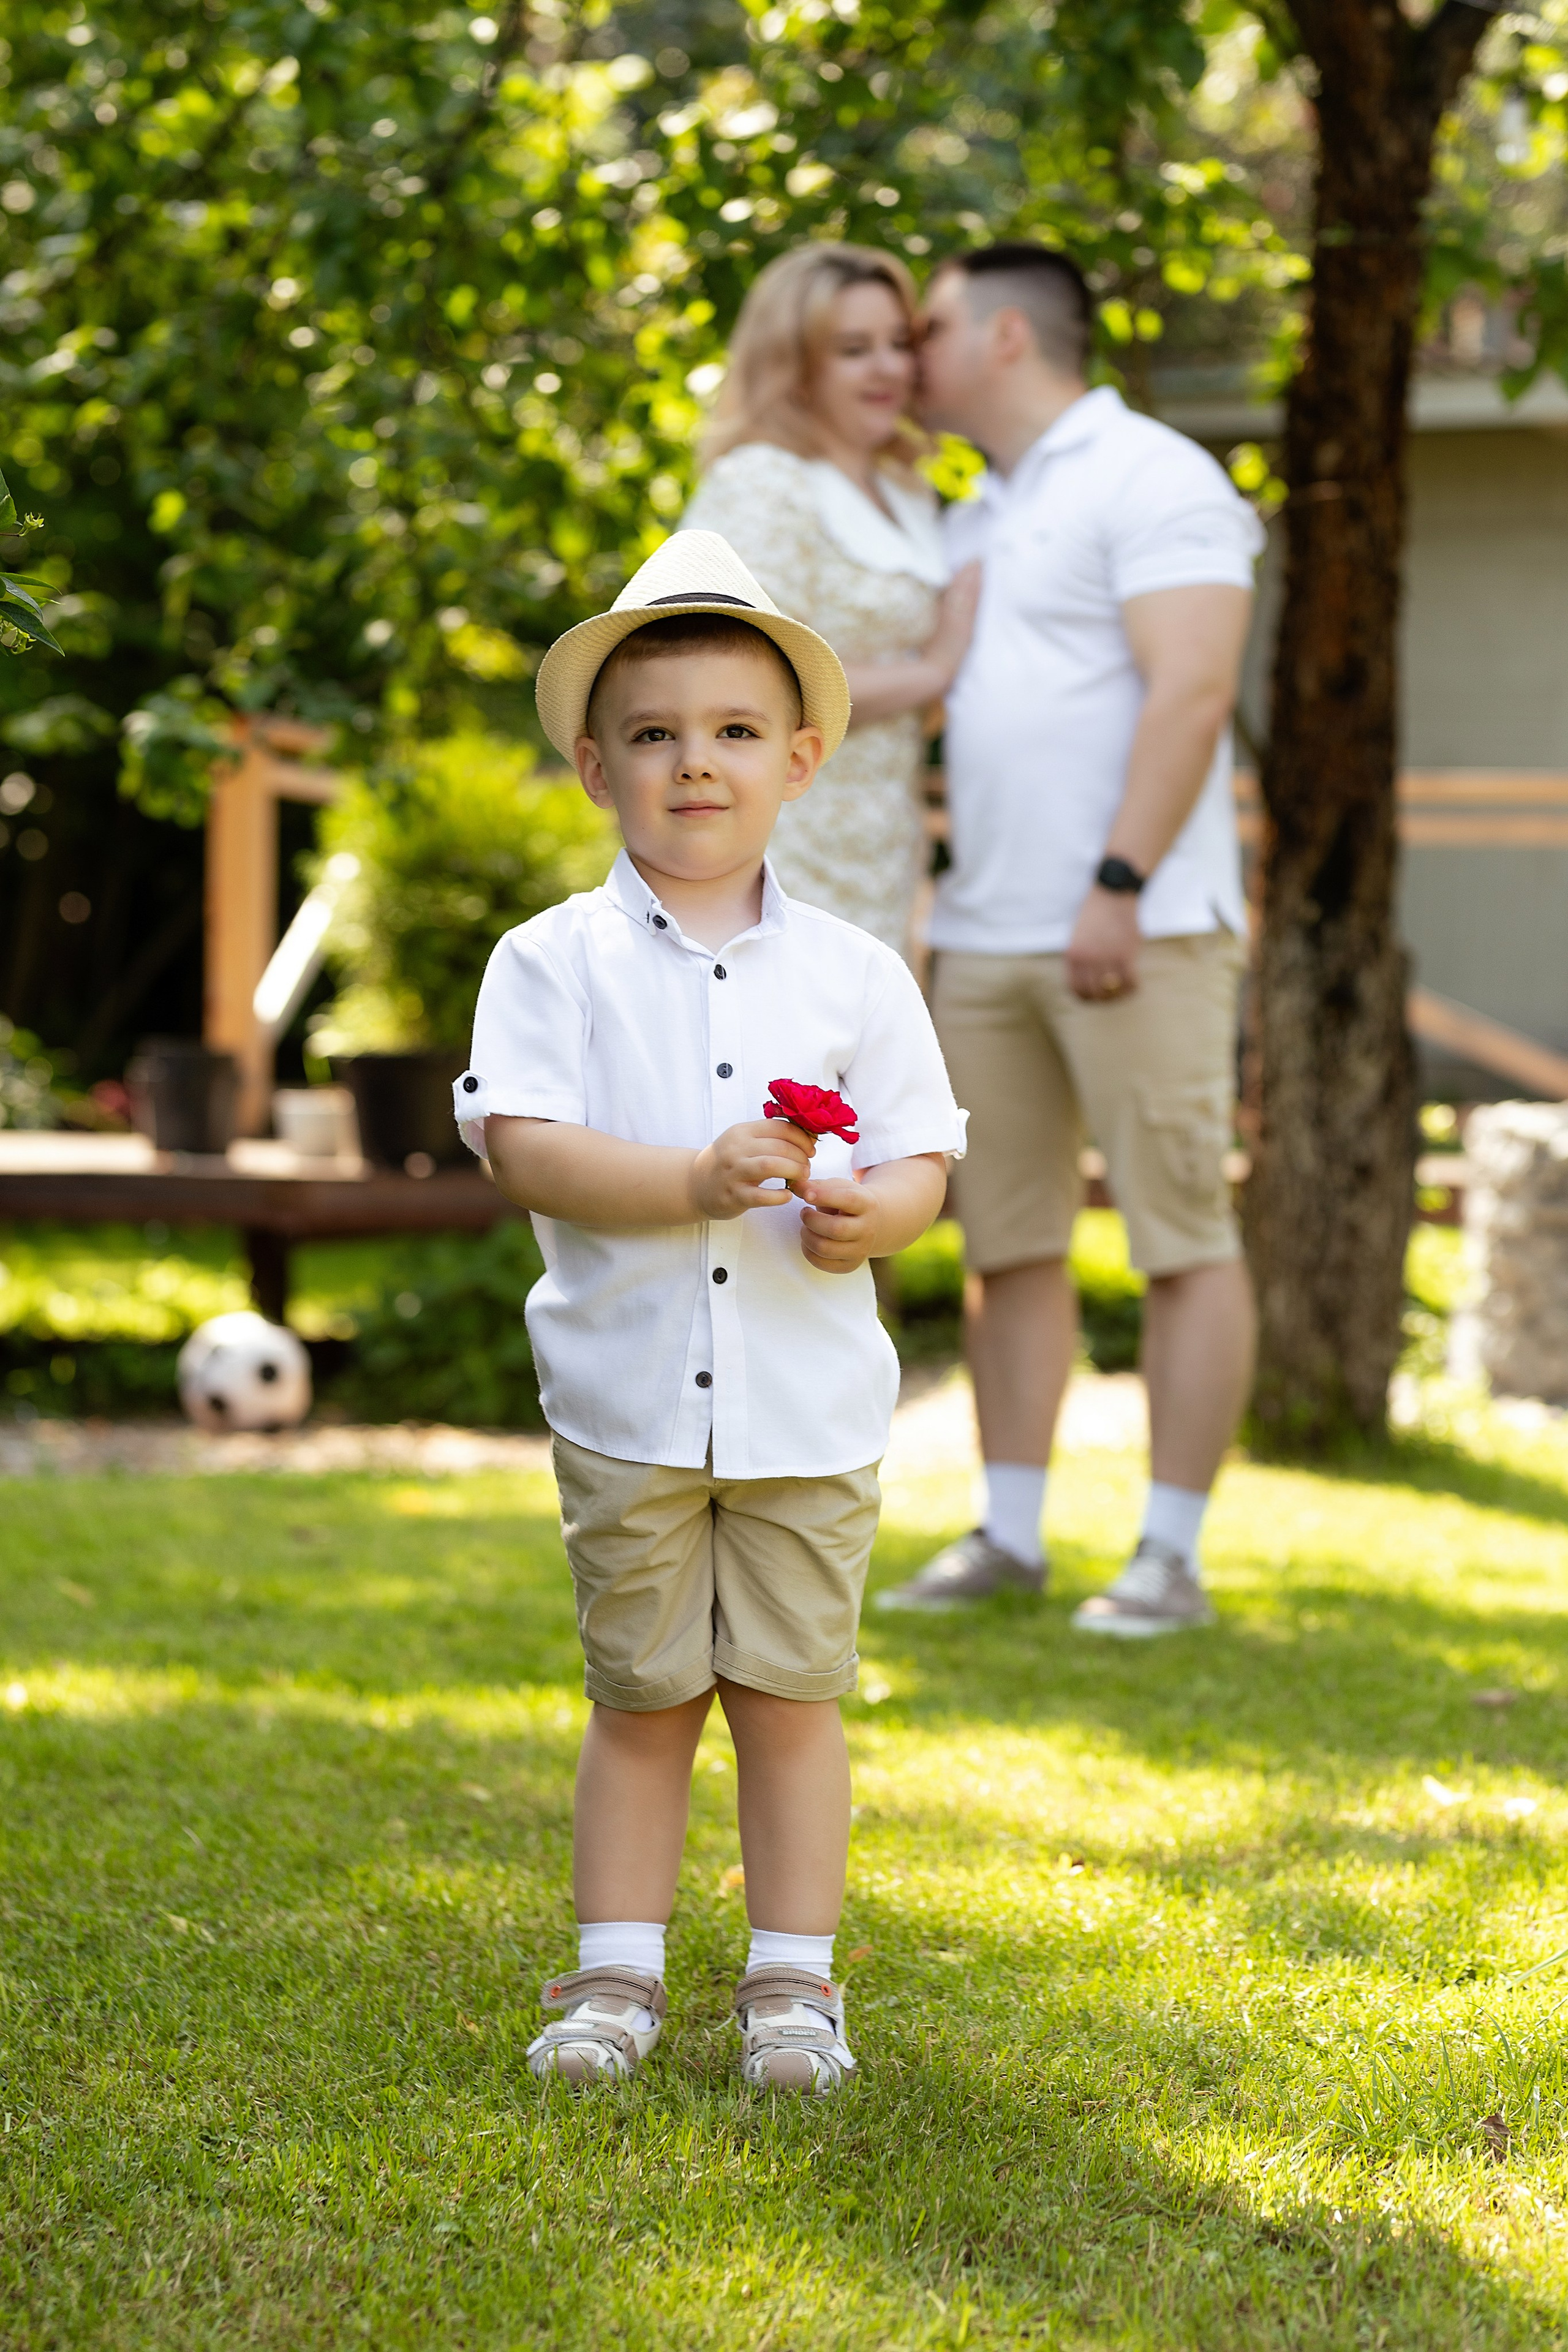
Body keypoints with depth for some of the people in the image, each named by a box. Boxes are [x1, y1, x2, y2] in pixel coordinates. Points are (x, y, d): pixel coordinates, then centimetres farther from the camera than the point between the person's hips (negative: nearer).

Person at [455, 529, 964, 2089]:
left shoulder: (851, 972, 5)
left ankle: (792, 1977, 16)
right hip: (627, 1403, -1)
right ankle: (616, 1973, 19)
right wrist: (700, 1180, -24)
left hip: (809, 1409, 1)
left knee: (791, 1697, 6)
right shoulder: (557, 961, -2)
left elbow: (925, 1153, 6)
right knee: (639, 1698, 8)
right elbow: (525, 1145, -12)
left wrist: (875, 1210, -17)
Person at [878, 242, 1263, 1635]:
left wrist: (1120, 887, -23)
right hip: (988, 941, 8)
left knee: (1183, 1238, -3)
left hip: (1139, 930, -8)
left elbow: (1191, 693, -17)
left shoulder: (1152, 480, -7)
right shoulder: (977, 522, 21)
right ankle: (1010, 1535, 15)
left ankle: (1173, 1559, -1)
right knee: (1008, 1244, 8)